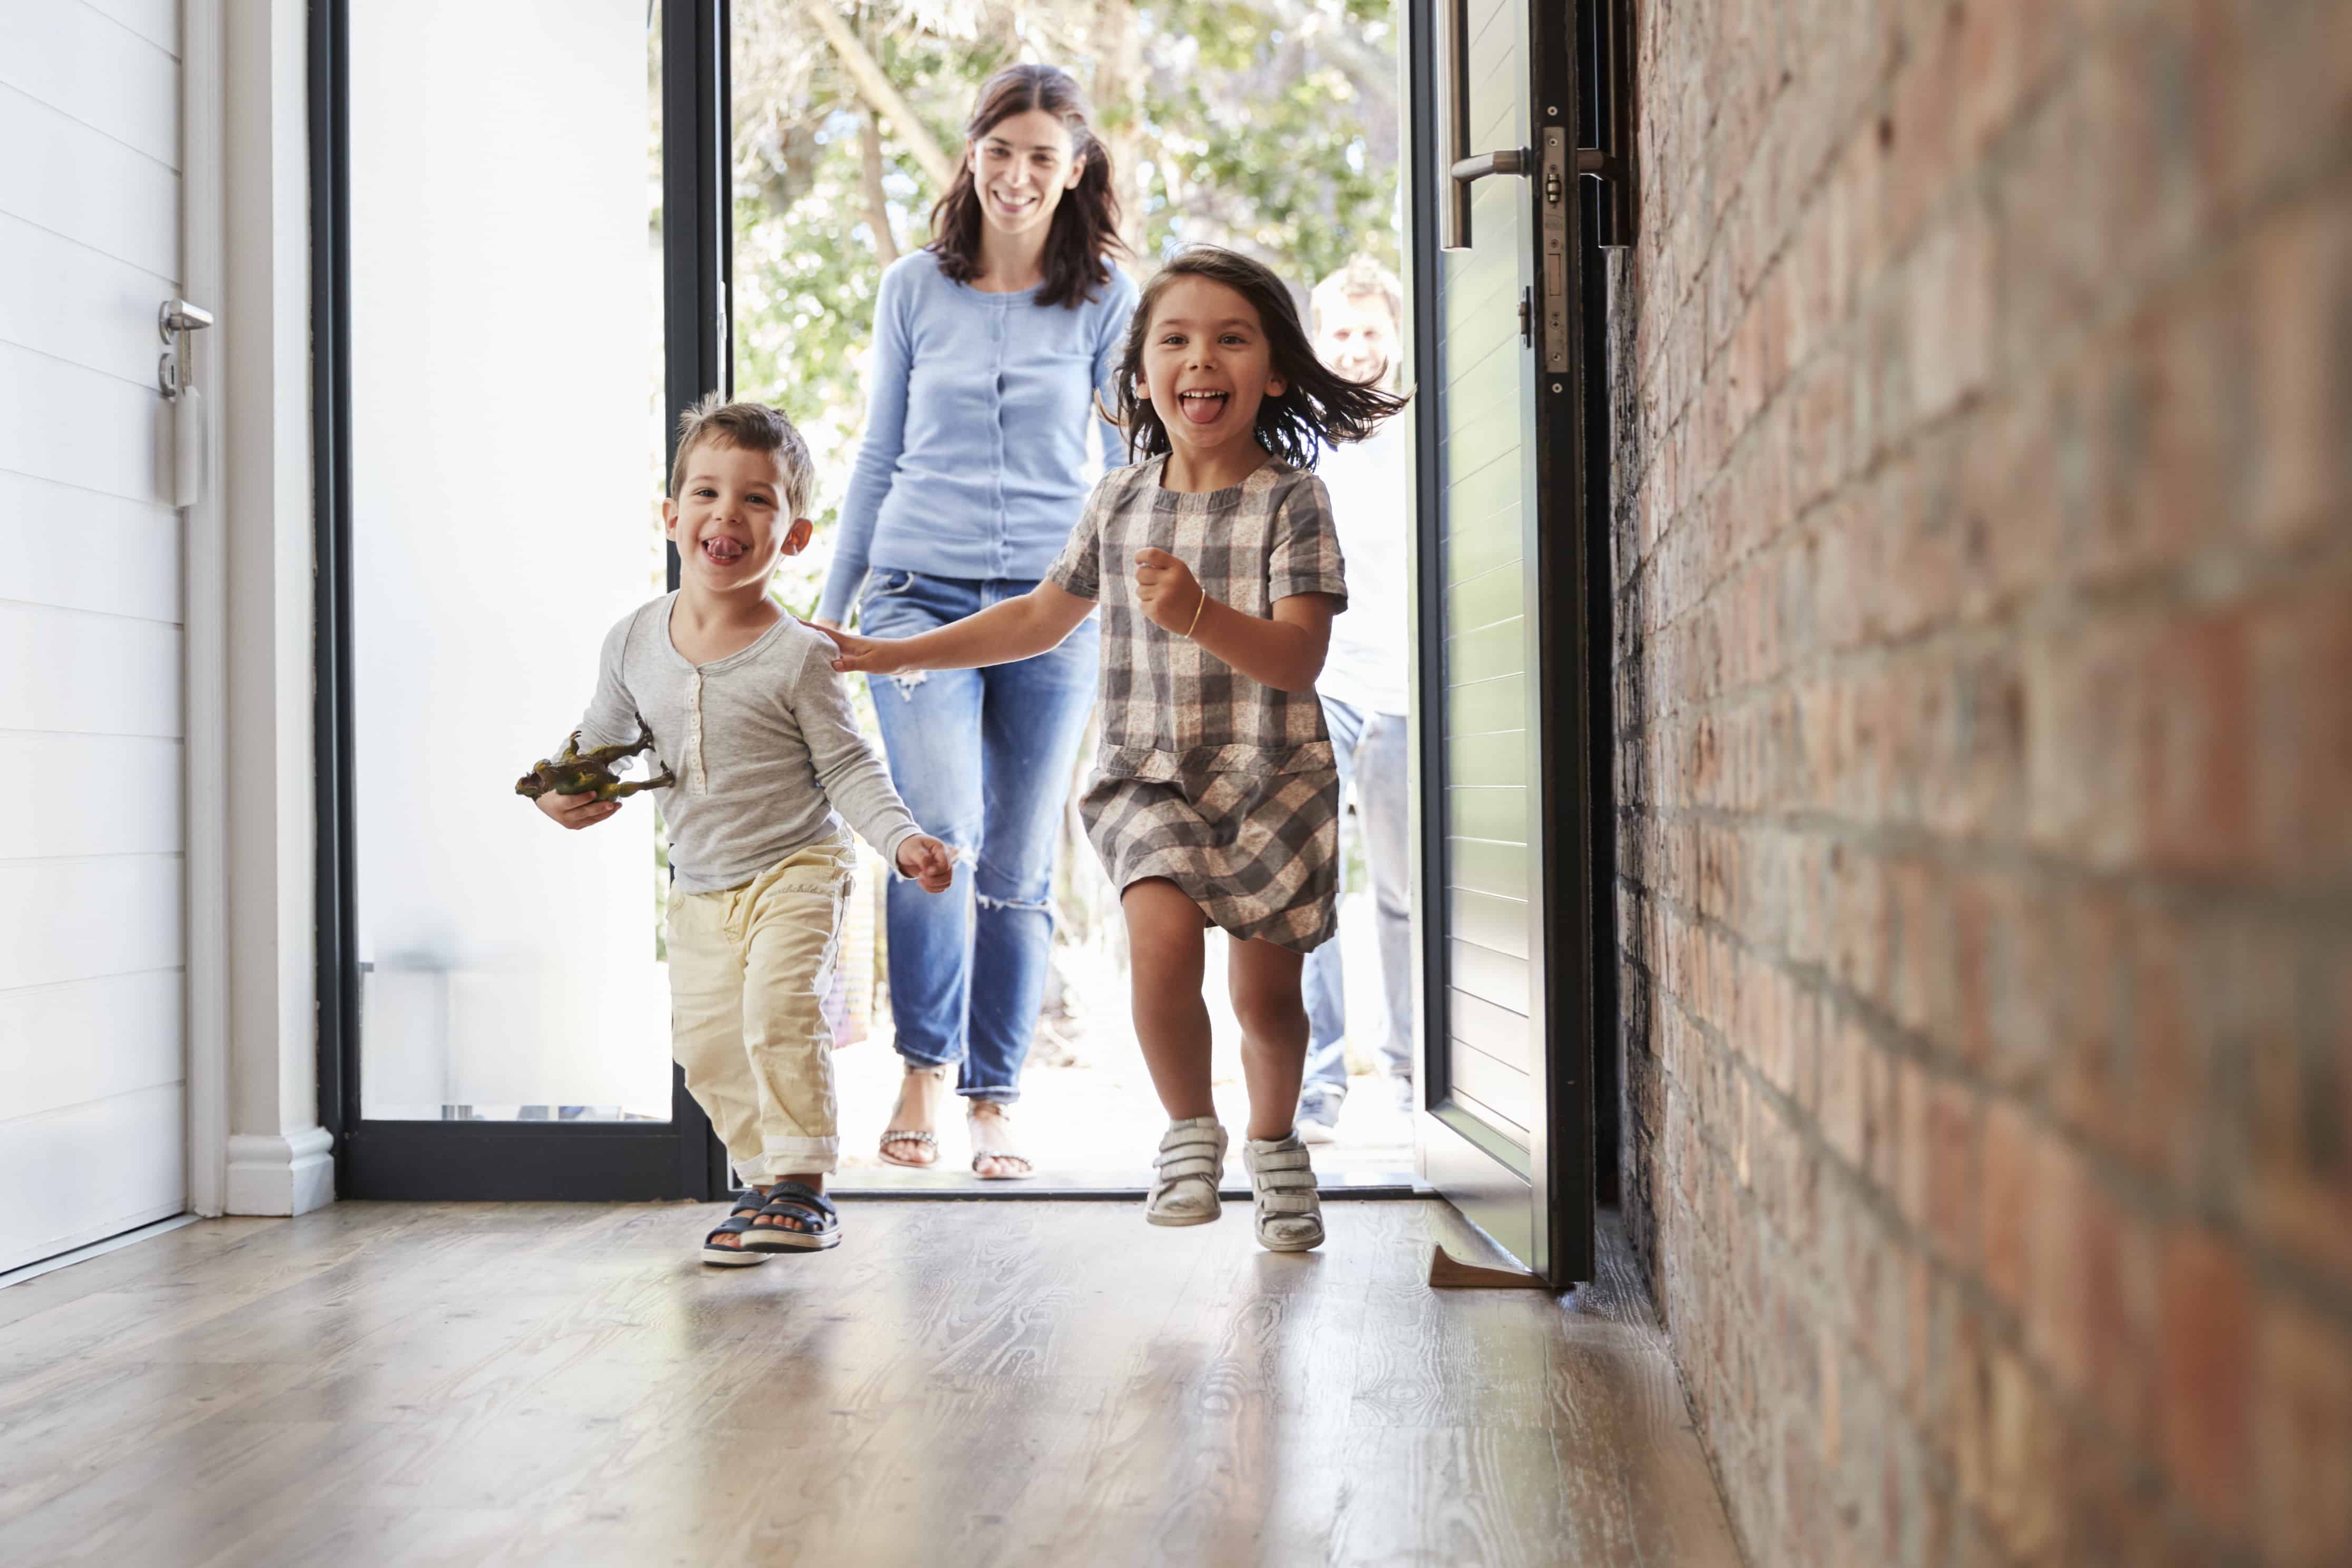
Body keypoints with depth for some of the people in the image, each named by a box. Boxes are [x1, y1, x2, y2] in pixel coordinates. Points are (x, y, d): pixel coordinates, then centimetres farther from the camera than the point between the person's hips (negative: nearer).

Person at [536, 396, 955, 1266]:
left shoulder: (797, 655, -15)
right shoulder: (634, 641, -2)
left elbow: (848, 768, -13)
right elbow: (602, 735, 14)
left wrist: (902, 837, -27)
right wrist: (563, 790, -3)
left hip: (796, 873, -6)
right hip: (699, 891, 6)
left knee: (780, 1010, -21)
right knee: (705, 1044, 8)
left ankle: (800, 1188, -13)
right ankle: (770, 1177, 24)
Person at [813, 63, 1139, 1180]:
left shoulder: (1106, 300, 5)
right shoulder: (914, 289, 8)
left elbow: (1131, 466, 8)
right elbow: (878, 459, 14)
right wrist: (831, 606, 15)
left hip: (1054, 601, 0)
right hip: (919, 590, 0)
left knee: (1018, 865, 3)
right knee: (936, 827, -20)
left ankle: (994, 1104, 15)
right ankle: (924, 1070, -4)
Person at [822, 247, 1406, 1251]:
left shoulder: (1290, 500, -5)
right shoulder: (1119, 501, 6)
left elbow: (1298, 657, -15)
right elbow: (1041, 617, 21)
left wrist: (1199, 614, -32)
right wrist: (898, 653, 20)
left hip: (1272, 780, -2)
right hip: (1146, 776, 2)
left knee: (1267, 991, 4)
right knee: (1163, 933, -24)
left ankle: (1272, 1143, 36)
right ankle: (1189, 1129, 1)